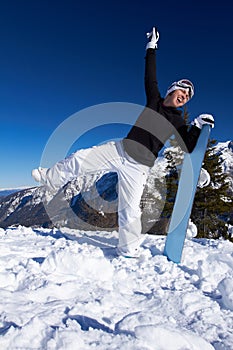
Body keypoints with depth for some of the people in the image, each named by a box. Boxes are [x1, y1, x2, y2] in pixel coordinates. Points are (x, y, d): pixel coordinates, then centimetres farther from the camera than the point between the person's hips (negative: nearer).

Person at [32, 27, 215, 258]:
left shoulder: (178, 123, 5)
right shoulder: (154, 101, 9)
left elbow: (187, 148, -1)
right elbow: (150, 78, 16)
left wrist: (197, 127, -13)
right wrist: (151, 49, 19)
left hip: (138, 166, -2)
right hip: (120, 150, 3)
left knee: (129, 210, -4)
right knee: (80, 159, -1)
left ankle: (129, 251, 14)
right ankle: (51, 179, 24)